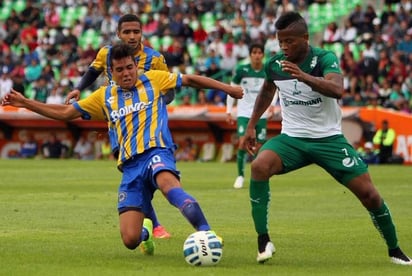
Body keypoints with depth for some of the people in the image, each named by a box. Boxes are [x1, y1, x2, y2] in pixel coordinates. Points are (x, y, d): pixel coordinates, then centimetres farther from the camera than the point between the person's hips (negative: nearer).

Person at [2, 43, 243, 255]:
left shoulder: (153, 80, 11)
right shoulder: (105, 96, 18)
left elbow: (190, 80, 16)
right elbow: (64, 113, 23)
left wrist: (226, 88, 11)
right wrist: (24, 103, 17)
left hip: (157, 152, -4)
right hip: (130, 165, 4)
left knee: (168, 184, -43)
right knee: (130, 240, -8)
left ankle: (206, 232, -55)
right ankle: (145, 230, 30)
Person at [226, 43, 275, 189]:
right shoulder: (242, 70, -5)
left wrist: (271, 104, -9)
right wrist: (228, 111, 1)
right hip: (244, 113, -2)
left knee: (259, 146, 2)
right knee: (243, 143, -16)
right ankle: (240, 176, -3)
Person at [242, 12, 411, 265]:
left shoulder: (325, 59, -18)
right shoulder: (274, 65, -4)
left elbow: (337, 90, -39)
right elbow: (267, 91, 20)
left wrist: (304, 76, -54)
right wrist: (252, 126, 17)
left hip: (329, 139, -2)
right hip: (292, 138, 2)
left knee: (368, 193, -7)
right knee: (259, 166, -28)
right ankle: (263, 240, -21)